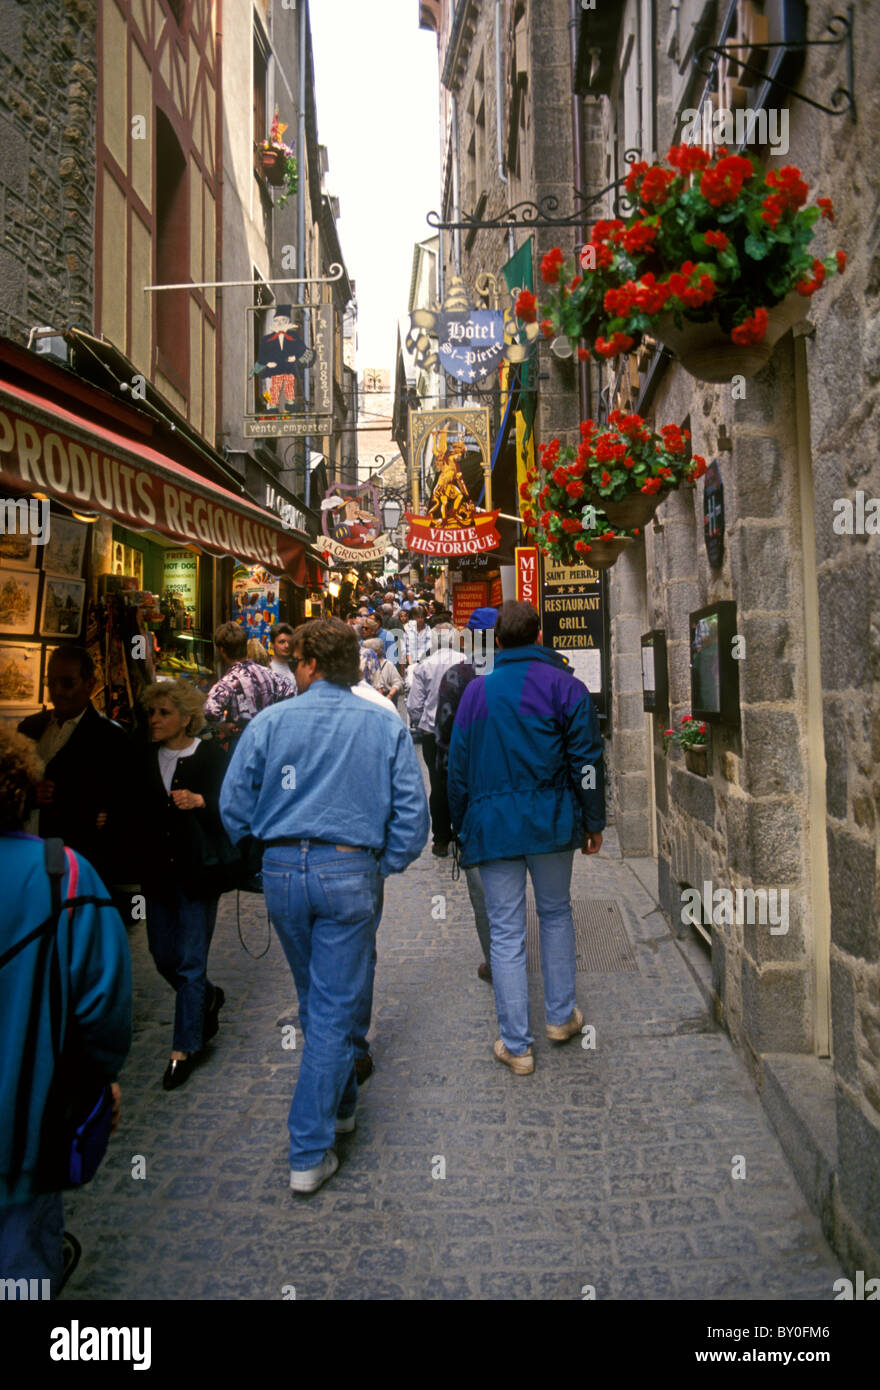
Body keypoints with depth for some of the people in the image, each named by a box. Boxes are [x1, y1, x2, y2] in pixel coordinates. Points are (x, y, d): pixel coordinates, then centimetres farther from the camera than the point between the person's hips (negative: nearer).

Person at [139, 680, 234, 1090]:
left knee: (190, 962, 0)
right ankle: (209, 998, 42)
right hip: (158, 873, 5)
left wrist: (199, 801, -27)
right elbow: (137, 810, 11)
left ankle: (184, 1048, 15)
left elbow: (227, 808, -10)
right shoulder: (146, 759, 5)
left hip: (198, 872, -5)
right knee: (164, 958, 13)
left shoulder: (211, 755, -8)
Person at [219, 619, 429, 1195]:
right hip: (350, 873, -2)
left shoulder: (270, 721, -1)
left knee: (315, 1000, 21)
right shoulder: (386, 726, -1)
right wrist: (387, 866, 9)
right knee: (336, 1008, 6)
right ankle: (310, 1152, 10)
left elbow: (234, 806, 2)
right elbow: (412, 811, -3)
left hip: (283, 871, 2)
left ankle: (338, 1105, 42)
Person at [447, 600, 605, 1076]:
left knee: (505, 933, 5)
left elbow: (458, 766, 7)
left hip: (492, 824, 0)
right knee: (556, 913, 21)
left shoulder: (476, 690, 4)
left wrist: (461, 828, 17)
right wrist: (594, 823, 7)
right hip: (551, 822, 0)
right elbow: (587, 761, -2)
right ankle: (561, 1016, 32)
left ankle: (516, 1046, 12)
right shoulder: (565, 686, -2)